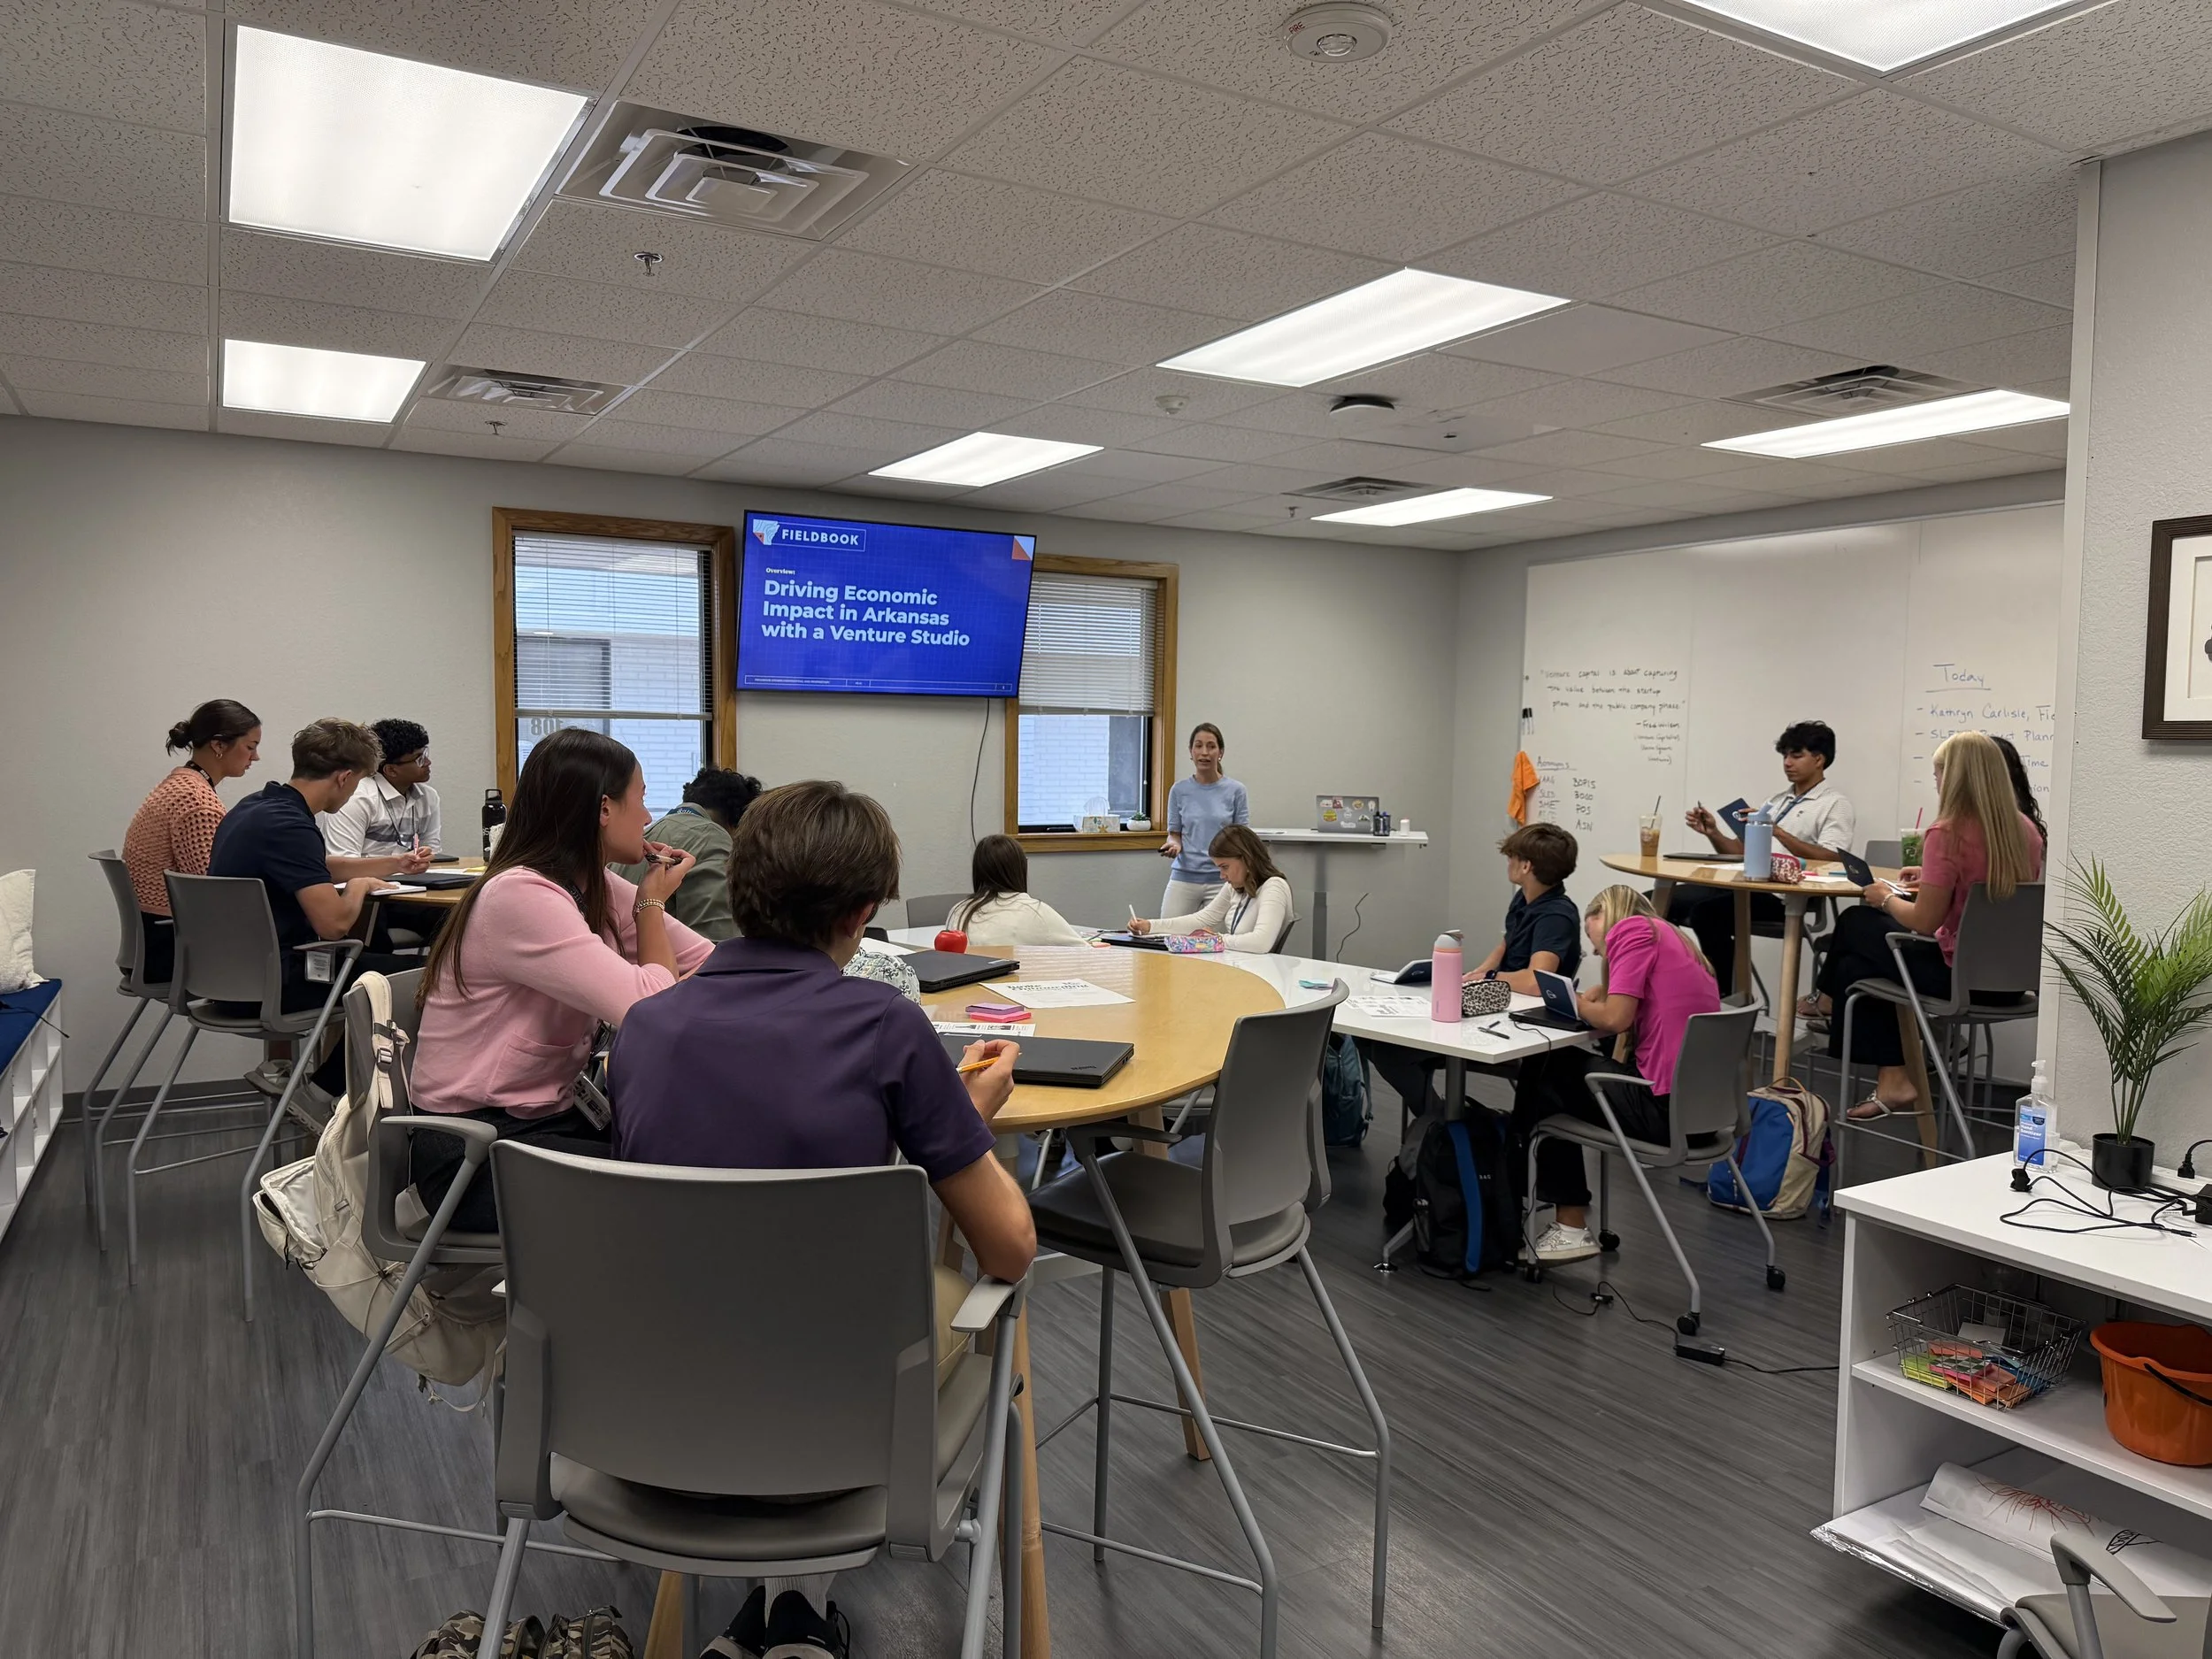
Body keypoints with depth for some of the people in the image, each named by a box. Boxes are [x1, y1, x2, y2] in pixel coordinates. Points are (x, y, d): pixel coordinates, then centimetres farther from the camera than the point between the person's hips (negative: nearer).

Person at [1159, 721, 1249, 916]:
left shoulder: (1236, 791, 1)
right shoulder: (1179, 791, 4)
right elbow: (1174, 833, 10)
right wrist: (1173, 845, -13)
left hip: (1221, 879, -1)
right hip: (1184, 878, 1)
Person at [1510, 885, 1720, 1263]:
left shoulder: (1632, 927, -5)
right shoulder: (1668, 937, 21)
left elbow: (1615, 1018, -15)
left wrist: (1579, 1005, 3)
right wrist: (1590, 1001, 5)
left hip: (1666, 1104, -9)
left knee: (1545, 1077, 11)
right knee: (1551, 1067, 19)